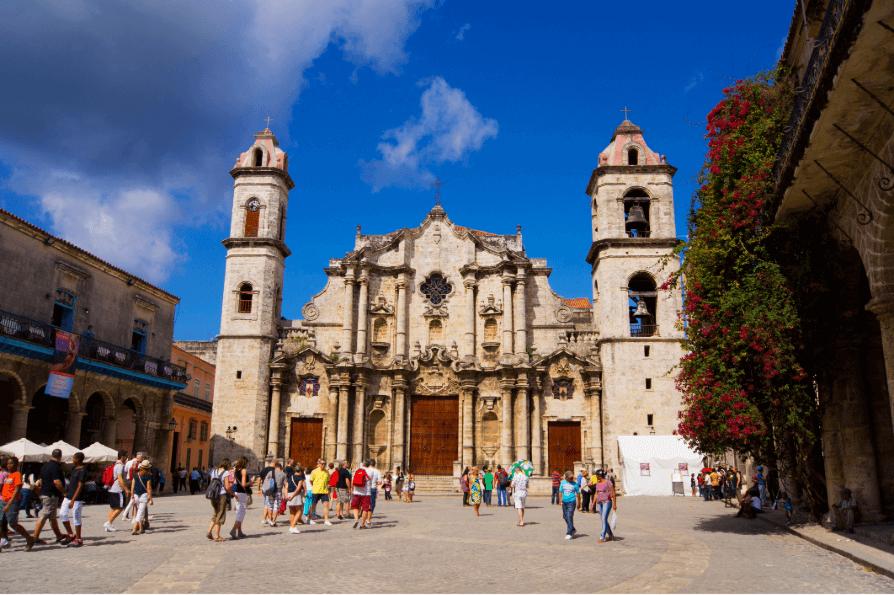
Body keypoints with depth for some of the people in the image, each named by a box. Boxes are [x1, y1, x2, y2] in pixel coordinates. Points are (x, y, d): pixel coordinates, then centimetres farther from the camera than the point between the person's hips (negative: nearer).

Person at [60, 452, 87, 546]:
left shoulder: (82, 471, -16)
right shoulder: (74, 469, 12)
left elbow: (80, 487, -20)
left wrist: (73, 500, -23)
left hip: (77, 499, -9)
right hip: (68, 496, 9)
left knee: (76, 518, -3)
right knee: (62, 514, 6)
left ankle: (78, 539, 7)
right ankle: (70, 534, 19)